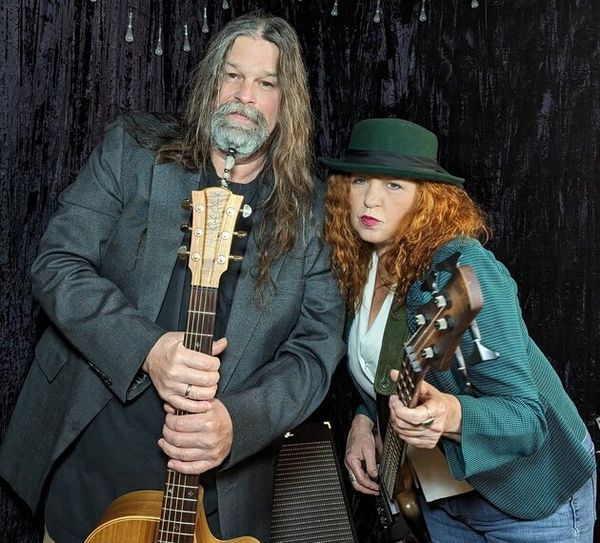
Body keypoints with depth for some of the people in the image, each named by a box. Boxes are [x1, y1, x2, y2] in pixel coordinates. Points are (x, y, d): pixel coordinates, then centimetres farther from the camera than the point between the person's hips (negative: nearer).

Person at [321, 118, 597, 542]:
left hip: (529, 505, -6)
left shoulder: (462, 268, -27)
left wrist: (450, 417, -46)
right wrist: (365, 419, -7)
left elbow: (528, 417, -29)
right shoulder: (358, 267, -4)